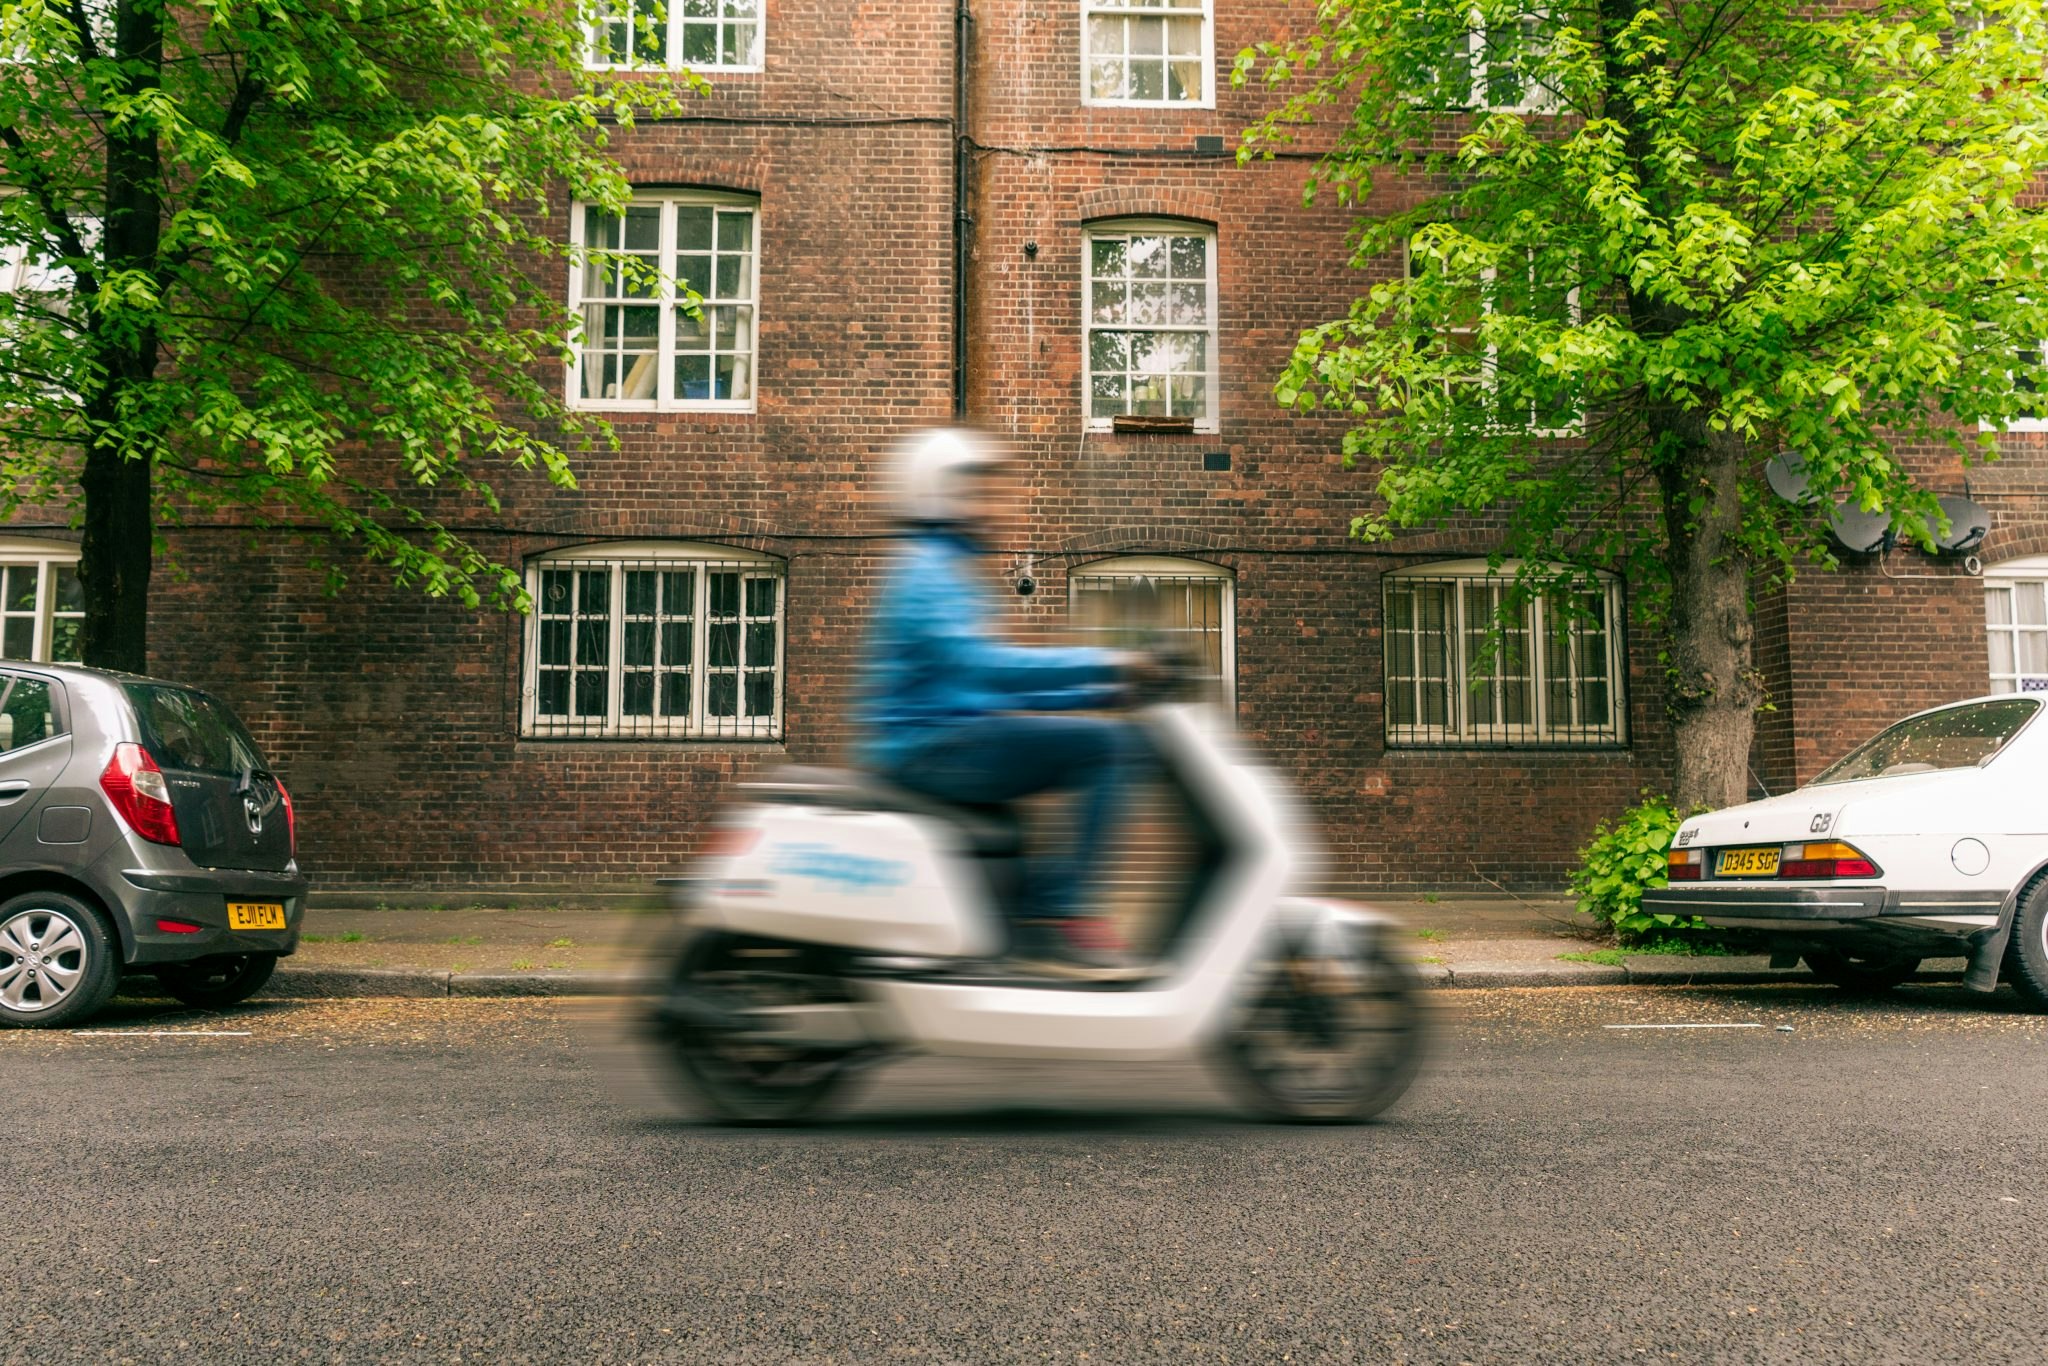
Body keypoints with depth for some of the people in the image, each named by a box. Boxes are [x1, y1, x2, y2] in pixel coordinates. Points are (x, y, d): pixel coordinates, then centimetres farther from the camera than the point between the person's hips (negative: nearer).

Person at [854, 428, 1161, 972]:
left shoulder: (950, 570, 22)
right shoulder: (928, 574, -10)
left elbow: (996, 684, 23)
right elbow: (978, 664, -26)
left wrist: (1107, 688, 13)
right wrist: (1102, 664, -24)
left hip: (949, 742, 10)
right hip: (932, 747, -10)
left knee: (1116, 742, 12)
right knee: (1107, 742, -20)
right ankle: (1055, 913, -20)